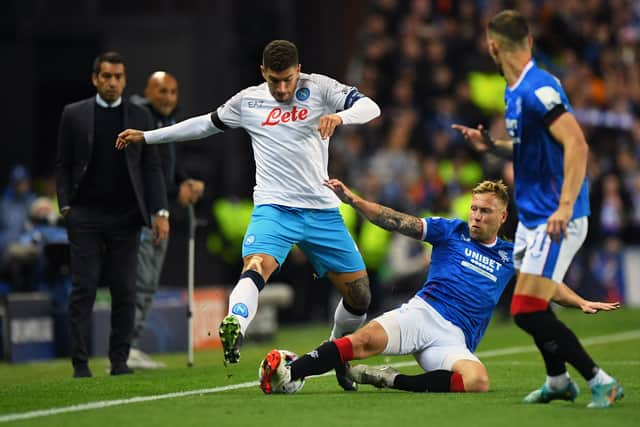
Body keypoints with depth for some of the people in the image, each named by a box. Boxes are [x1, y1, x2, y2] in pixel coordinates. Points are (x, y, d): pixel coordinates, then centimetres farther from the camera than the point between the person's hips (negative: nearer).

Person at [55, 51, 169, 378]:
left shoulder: (140, 117, 8)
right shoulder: (74, 114, 5)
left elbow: (151, 167, 6)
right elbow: (63, 165, 6)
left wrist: (160, 212, -2)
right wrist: (65, 206, -4)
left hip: (125, 216, 2)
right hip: (85, 216, -2)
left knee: (125, 291, 3)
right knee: (83, 289, -5)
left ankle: (119, 360, 10)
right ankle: (80, 363, -5)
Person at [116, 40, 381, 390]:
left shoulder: (319, 88, 3)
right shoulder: (248, 101, 8)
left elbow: (369, 107, -7)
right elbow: (207, 124, 23)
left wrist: (339, 116, -30)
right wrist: (147, 136, 25)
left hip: (322, 212, 1)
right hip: (274, 207, -1)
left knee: (359, 295, 3)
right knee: (256, 266, -32)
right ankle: (233, 328, -57)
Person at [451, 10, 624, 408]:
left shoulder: (538, 89, -19)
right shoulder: (515, 92, 12)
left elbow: (576, 145, -28)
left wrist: (565, 206, -33)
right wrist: (492, 145, 12)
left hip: (555, 220, -10)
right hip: (531, 217, 10)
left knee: (528, 311, -13)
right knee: (531, 308, 17)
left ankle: (601, 382, -7)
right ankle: (558, 382, 33)